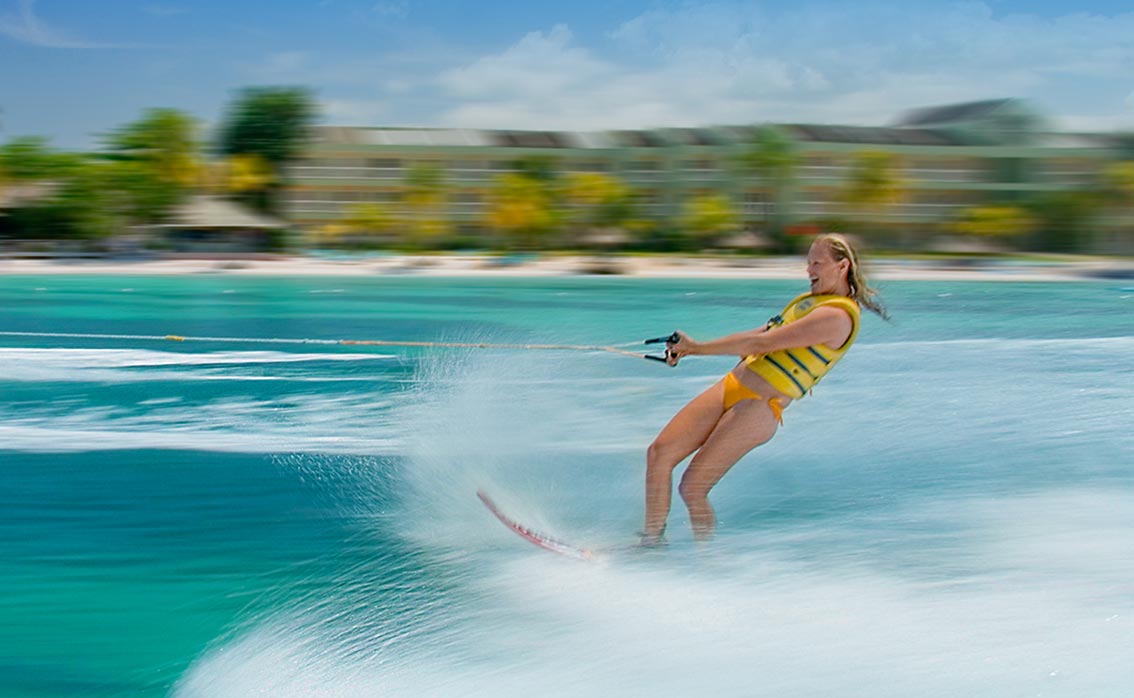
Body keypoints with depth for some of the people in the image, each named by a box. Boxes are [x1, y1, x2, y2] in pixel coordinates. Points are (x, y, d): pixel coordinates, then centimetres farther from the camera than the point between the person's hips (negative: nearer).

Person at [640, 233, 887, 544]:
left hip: (760, 407, -9)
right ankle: (651, 542, 9)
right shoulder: (812, 299, 17)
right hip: (732, 385, 9)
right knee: (659, 452, -2)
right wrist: (688, 349, 9)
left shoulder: (836, 315, -13)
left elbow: (761, 343, -19)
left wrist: (697, 347, -15)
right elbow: (757, 335, 19)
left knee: (692, 489, -12)